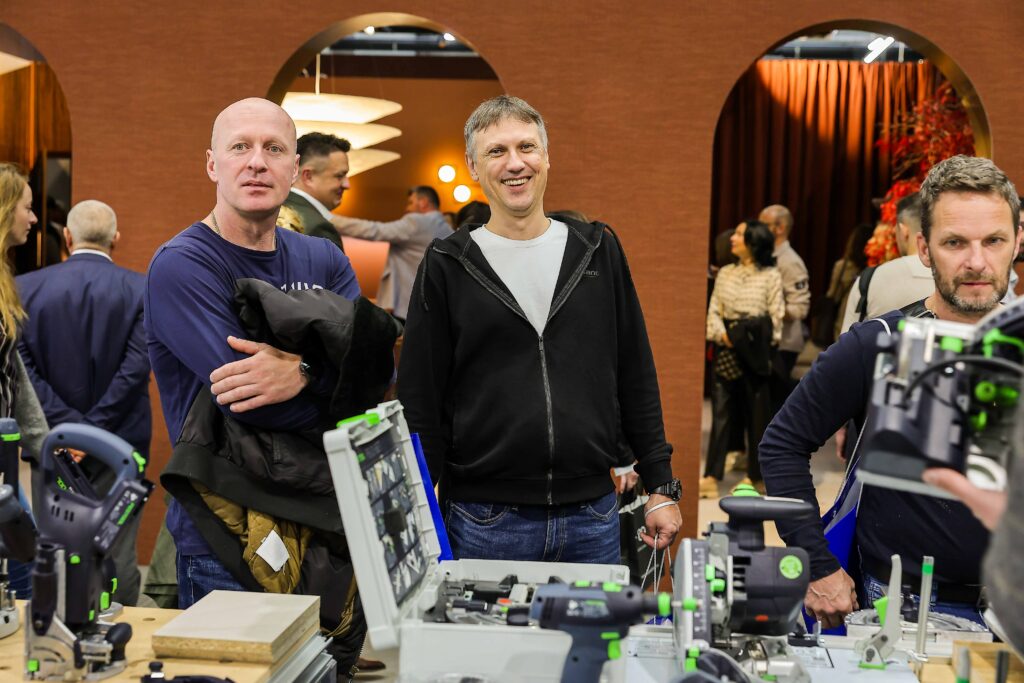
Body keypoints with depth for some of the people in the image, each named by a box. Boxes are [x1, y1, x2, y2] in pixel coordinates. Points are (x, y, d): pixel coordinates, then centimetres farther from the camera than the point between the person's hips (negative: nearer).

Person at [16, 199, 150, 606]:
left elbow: (20, 368, -9)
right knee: (117, 555, 5)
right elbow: (136, 367, -15)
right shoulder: (141, 290, -6)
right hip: (120, 442, -2)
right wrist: (92, 428, -12)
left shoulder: (26, 288, 0)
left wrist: (69, 426, -11)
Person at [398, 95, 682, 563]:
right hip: (483, 521, -2)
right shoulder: (446, 267, 0)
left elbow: (637, 379, 9)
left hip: (592, 517, 2)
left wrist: (661, 488, 5)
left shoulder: (598, 251, 6)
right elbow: (419, 401, 0)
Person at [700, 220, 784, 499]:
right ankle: (711, 476, 2)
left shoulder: (771, 276, 0)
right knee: (721, 410, 1)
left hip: (754, 352, -3)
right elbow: (714, 311, 8)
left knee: (756, 412, 4)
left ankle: (754, 475, 16)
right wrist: (721, 334, -9)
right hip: (726, 351, 3)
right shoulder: (725, 273, 11)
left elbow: (776, 316, -2)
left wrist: (762, 345, -10)